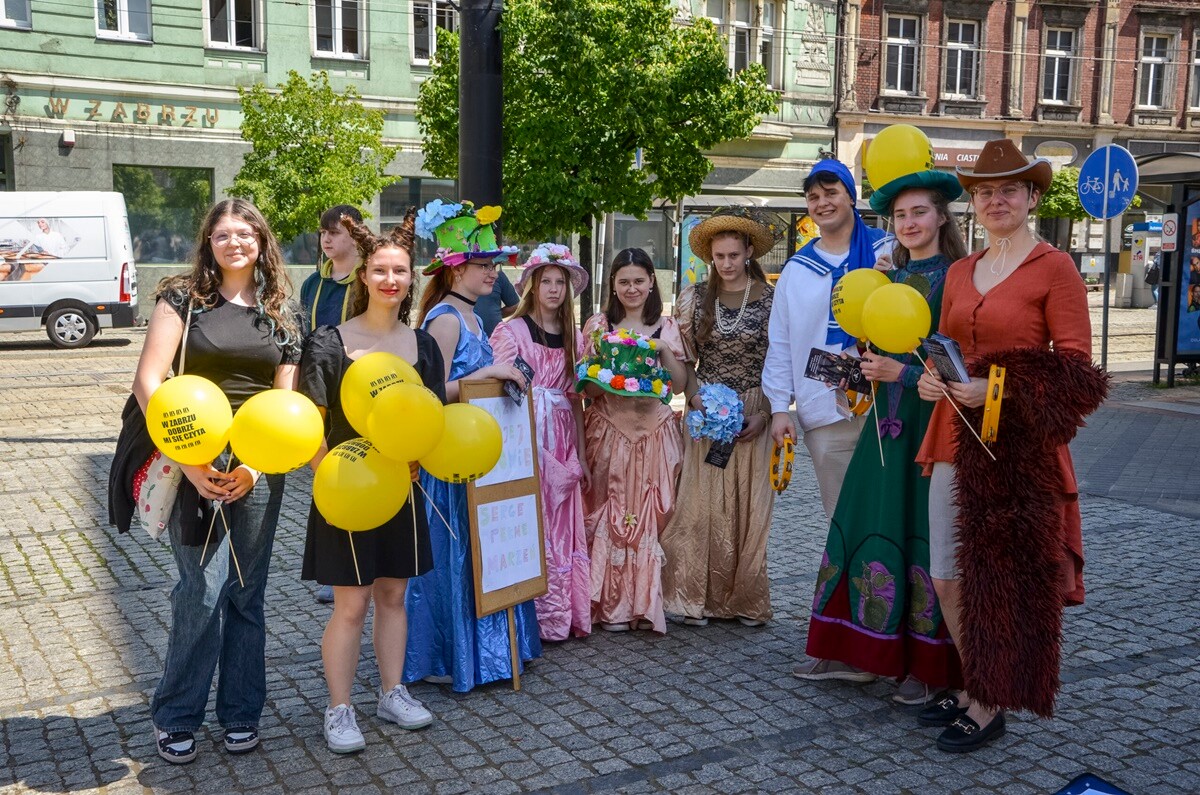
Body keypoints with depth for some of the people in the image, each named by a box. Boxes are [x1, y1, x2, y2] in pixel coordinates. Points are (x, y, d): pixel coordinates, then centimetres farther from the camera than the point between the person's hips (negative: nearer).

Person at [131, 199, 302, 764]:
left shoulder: (280, 314, 9)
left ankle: (240, 712, 23)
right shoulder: (183, 298, 0)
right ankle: (175, 717, 12)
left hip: (259, 468, 3)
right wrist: (188, 461, -16)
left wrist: (257, 465, -6)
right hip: (197, 465, -3)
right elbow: (148, 382, -8)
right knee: (203, 589, -7)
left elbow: (284, 401, 9)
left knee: (246, 592, 9)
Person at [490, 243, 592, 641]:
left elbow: (576, 399, 13)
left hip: (563, 444, 5)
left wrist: (581, 455, 11)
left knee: (564, 529, 6)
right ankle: (539, 615, 4)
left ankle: (566, 611, 15)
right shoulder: (511, 331, -3)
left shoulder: (573, 336, 13)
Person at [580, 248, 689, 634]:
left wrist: (665, 350, -8)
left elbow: (680, 384, 6)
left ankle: (647, 602, 13)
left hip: (655, 432, 2)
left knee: (653, 515, 1)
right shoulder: (598, 325, 4)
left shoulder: (666, 327, 10)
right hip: (609, 431, -1)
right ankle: (611, 604, 8)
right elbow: (589, 389, 2)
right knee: (610, 515, -2)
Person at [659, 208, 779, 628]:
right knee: (703, 504, 0)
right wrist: (695, 398, -10)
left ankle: (746, 600, 15)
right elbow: (683, 360, 7)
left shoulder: (772, 300, -1)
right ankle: (701, 597, 10)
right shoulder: (695, 298, 5)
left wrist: (765, 416, -10)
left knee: (750, 508, 3)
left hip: (753, 417, -1)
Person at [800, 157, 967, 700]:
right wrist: (861, 368, 0)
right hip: (886, 420, 6)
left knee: (924, 529, -2)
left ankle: (926, 665, 11)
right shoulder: (890, 279, 13)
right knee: (868, 524, 7)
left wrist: (902, 373, -18)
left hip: (933, 419, -6)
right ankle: (854, 652, 18)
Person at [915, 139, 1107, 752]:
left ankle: (990, 704, 20)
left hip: (1020, 445, -6)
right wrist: (930, 379, -1)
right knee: (946, 576, 10)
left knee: (1002, 575, 4)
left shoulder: (1054, 268, -5)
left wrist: (997, 390, -19)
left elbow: (1074, 367, -9)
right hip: (955, 437, 6)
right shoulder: (959, 273, 13)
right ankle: (974, 686, 29)